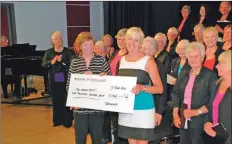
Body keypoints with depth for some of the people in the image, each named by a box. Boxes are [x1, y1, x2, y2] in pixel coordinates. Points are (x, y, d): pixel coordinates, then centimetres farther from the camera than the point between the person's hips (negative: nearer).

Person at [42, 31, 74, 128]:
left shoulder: (68, 51, -3)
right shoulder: (49, 52, 6)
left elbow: (71, 64, -11)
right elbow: (43, 64, -2)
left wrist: (61, 61, -23)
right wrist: (51, 62, -20)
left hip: (65, 80, -3)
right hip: (53, 80, 3)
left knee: (66, 100, -1)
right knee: (56, 100, 9)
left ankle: (67, 121, 8)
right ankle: (58, 120, 20)